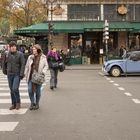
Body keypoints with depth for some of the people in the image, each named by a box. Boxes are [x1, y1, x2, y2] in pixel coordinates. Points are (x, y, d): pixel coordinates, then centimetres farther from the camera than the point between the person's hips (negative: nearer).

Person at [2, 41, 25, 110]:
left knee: (15, 89, -13)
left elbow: (23, 64, -10)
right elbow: (4, 63, 16)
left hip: (17, 74, -4)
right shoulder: (7, 54, 2)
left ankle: (18, 102, 8)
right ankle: (13, 104, 20)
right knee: (11, 90, 9)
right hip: (9, 74, 4)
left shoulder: (20, 54, -7)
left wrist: (21, 74, -15)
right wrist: (4, 71, 19)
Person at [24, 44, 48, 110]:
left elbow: (46, 66, 4)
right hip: (31, 77, 2)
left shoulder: (43, 57, 0)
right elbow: (27, 66, 11)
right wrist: (26, 74, 8)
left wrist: (43, 72, -12)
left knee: (38, 91, 5)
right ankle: (32, 103, 16)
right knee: (30, 90, -4)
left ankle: (37, 104, 22)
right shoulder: (30, 57, 6)